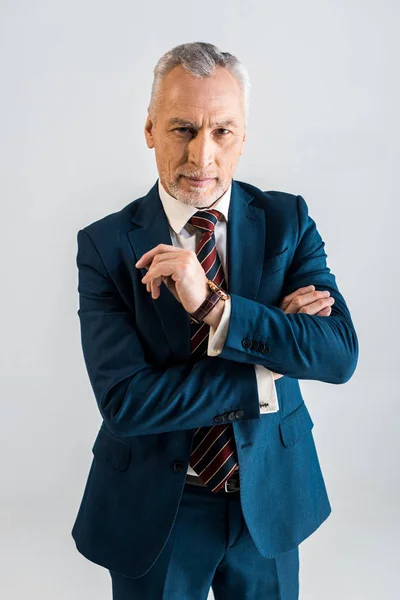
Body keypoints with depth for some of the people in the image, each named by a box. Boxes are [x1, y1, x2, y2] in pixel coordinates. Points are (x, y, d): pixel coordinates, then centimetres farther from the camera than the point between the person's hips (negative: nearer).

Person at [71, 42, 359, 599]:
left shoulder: (287, 219, -7)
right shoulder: (105, 244, -13)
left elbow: (341, 354, -17)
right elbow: (125, 400, -21)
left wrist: (215, 305, -28)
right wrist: (267, 374, -20)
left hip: (271, 495, 2)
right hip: (153, 510, -1)